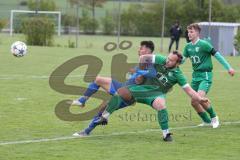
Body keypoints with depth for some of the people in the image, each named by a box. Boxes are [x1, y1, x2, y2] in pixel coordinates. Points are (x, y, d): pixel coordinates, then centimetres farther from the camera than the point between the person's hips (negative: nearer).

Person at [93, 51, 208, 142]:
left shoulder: (177, 75, -12)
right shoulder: (161, 60, -9)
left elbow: (188, 90, -11)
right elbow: (143, 58, 0)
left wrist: (200, 99, -23)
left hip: (157, 93, -3)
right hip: (144, 87, 3)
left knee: (160, 104, -37)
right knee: (121, 92, -12)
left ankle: (166, 134, -27)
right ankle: (104, 117, -3)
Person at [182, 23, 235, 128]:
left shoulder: (204, 44, -13)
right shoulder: (188, 46, 6)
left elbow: (217, 55, -11)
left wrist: (228, 67, -10)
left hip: (205, 75, -7)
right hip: (195, 75, 7)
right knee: (194, 102, 6)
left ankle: (214, 117, -3)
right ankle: (207, 121, 25)